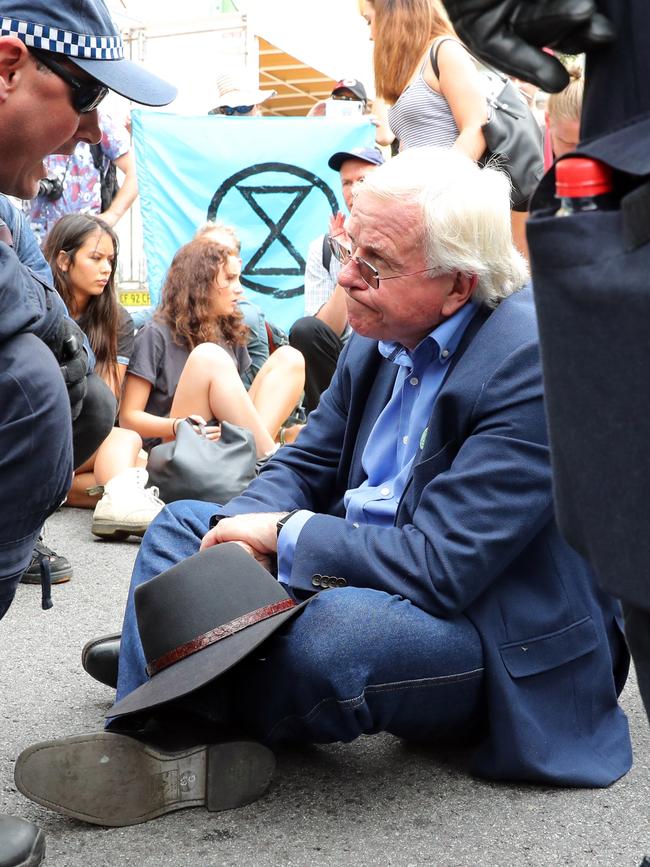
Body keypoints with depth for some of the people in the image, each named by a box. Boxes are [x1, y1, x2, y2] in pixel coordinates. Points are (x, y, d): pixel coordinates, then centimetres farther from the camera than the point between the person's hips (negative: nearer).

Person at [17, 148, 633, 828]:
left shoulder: (533, 360, -24)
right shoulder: (381, 334, 2)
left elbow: (442, 565, -28)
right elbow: (306, 464, 9)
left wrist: (284, 535, -18)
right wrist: (245, 530, -13)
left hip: (501, 639, -8)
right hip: (364, 578, 8)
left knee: (329, 632, -38)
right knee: (183, 522, 6)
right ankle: (150, 739, -13)